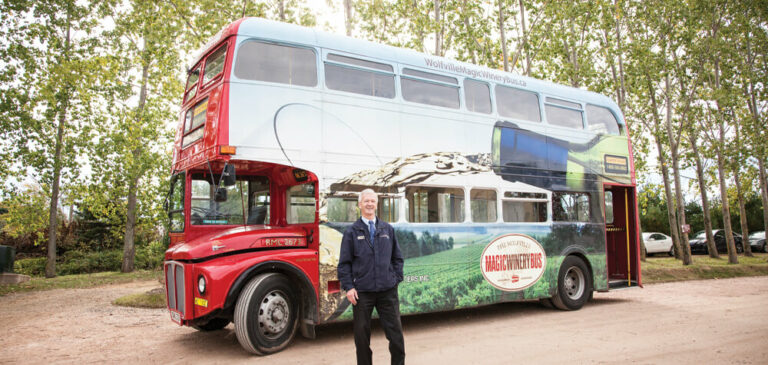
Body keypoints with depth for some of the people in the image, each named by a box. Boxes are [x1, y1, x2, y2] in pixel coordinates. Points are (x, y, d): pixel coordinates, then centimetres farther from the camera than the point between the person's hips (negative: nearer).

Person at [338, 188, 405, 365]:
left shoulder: (388, 229, 10)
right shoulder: (351, 231, 3)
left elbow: (397, 257, 14)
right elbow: (344, 263, 2)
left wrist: (396, 279, 5)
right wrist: (348, 287, -6)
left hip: (387, 291, 2)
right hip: (362, 292, -1)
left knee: (395, 332, 4)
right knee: (362, 334, 7)